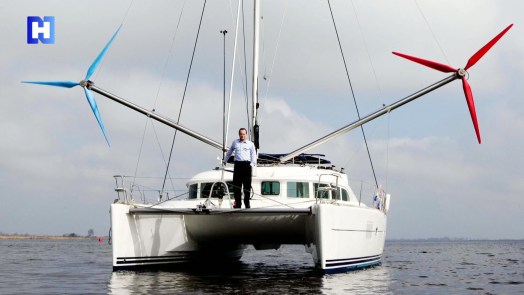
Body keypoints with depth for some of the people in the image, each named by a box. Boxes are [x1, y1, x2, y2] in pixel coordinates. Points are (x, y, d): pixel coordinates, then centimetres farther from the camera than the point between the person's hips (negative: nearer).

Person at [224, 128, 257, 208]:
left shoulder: (250, 144, 11)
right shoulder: (235, 142, 17)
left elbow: (253, 155, 9)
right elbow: (229, 152, 30)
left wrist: (252, 163, -5)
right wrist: (225, 161, 34)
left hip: (247, 164, -1)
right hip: (237, 164, 2)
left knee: (247, 185, -3)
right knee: (236, 185, -3)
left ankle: (247, 203, 4)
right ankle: (238, 203, 3)